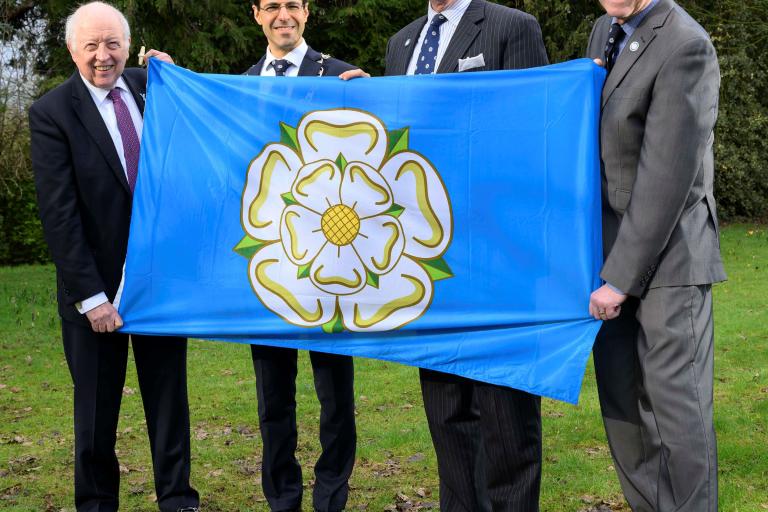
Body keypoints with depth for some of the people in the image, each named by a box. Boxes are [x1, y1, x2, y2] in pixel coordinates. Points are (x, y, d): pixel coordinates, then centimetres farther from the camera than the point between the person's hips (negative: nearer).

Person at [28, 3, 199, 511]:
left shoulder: (152, 86, 3)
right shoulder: (52, 112, -10)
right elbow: (59, 215, -13)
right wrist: (89, 295, -16)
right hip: (97, 284, -3)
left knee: (169, 393, 12)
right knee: (97, 403, 10)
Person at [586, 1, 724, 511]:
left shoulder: (686, 47, -16)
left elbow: (667, 176, -20)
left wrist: (621, 277, -19)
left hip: (668, 254, -8)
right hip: (613, 248, 8)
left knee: (676, 400, -4)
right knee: (622, 401, 10)